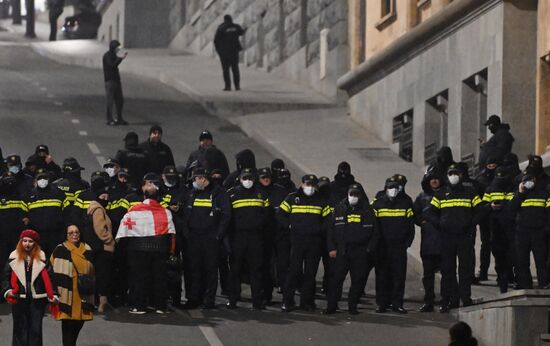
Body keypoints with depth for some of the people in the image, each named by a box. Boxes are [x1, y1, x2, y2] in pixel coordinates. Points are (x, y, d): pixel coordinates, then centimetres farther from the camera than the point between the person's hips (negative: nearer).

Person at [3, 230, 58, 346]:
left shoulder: (41, 258, 3)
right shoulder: (14, 258, 4)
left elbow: (47, 278, 4)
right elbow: (7, 278, 4)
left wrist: (52, 295, -2)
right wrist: (7, 291, -12)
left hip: (37, 300, 0)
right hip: (19, 300, 0)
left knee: (35, 330, 3)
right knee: (20, 329, 3)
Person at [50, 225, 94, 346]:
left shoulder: (87, 250, 13)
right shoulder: (60, 250, -4)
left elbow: (91, 271, 22)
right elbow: (55, 272, -8)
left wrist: (90, 289, 19)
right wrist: (55, 291, -15)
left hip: (82, 294, 5)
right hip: (67, 294, -5)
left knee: (79, 323, 9)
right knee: (68, 324, -6)